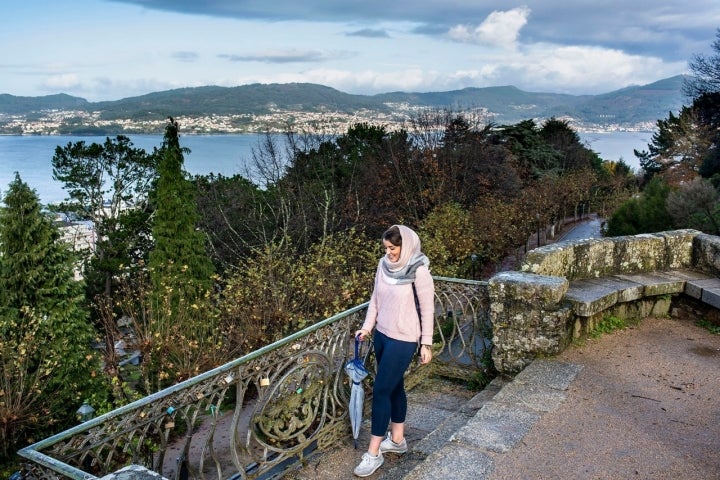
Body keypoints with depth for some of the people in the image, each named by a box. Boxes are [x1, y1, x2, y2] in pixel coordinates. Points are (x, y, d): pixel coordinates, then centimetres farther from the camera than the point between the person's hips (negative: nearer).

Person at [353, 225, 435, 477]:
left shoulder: (419, 271, -18)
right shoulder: (384, 264, 1)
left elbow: (427, 309, -12)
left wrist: (426, 343, -9)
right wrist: (367, 327, 3)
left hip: (403, 340, -7)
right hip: (382, 334, 7)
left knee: (381, 390, -5)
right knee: (394, 387, 18)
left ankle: (374, 452, 7)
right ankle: (397, 439, 34)